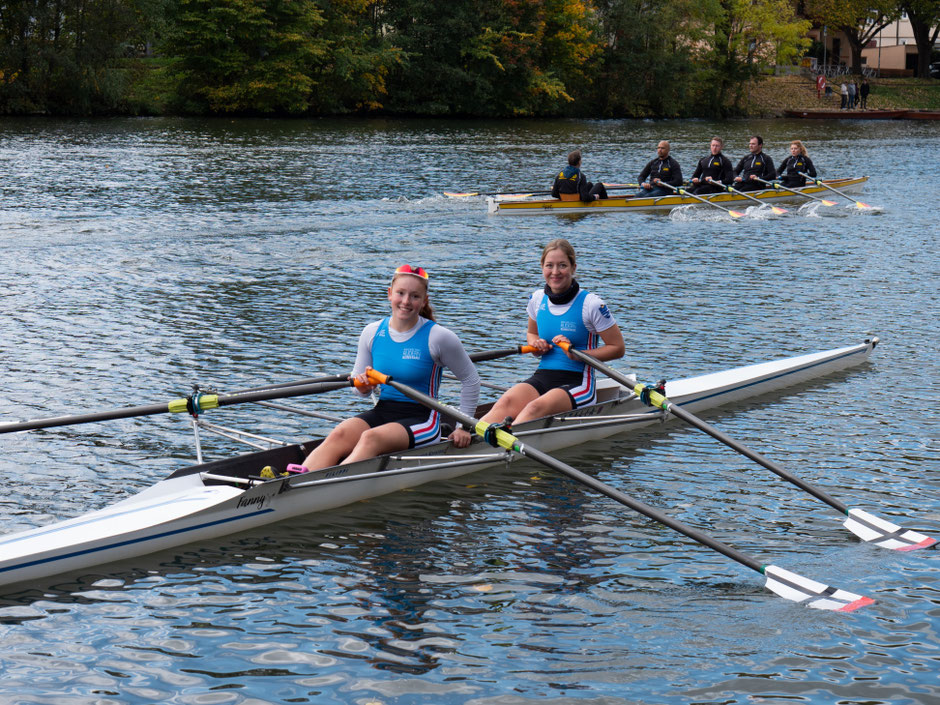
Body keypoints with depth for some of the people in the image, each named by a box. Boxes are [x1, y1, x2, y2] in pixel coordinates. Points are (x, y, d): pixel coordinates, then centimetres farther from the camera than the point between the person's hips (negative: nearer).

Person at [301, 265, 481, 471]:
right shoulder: (372, 332, 5)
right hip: (382, 411, 4)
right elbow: (361, 386, 15)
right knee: (338, 435, -28)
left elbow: (470, 380, 5)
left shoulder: (438, 337, -6)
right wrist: (363, 387, -9)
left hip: (421, 418, -4)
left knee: (371, 438, -35)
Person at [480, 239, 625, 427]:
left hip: (578, 382, -4)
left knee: (535, 408, -37)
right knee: (506, 402, -30)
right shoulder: (537, 299, 9)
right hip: (542, 377, 4)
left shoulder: (591, 304, -6)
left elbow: (617, 348, -2)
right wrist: (536, 345, 4)